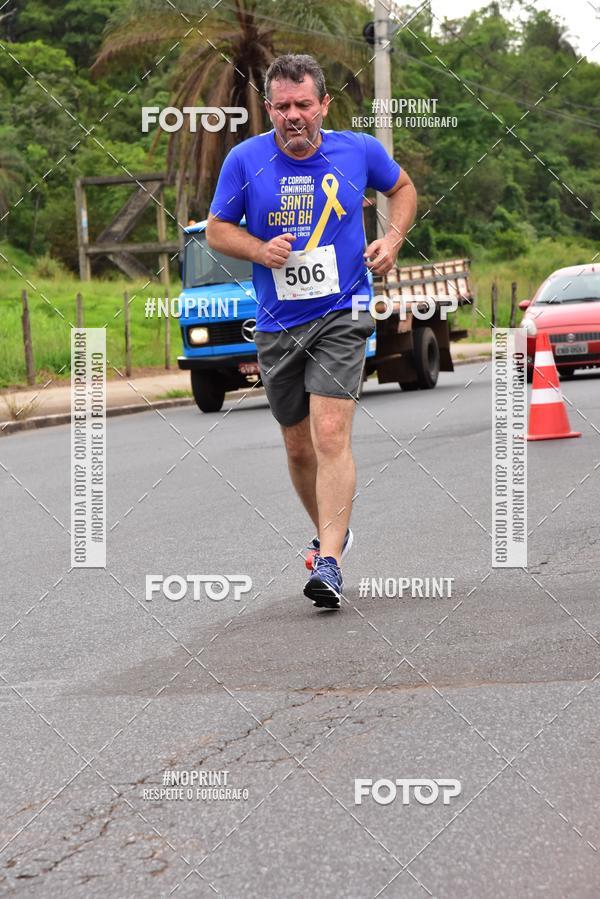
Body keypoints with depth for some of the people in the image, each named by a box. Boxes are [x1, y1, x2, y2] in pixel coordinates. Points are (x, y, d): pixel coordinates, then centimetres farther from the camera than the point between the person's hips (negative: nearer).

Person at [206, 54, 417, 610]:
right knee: (299, 446, 13)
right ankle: (329, 532, 39)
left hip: (341, 316, -2)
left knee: (331, 435, -18)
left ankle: (329, 563, -21)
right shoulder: (245, 160, -5)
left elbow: (402, 189, 16)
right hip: (277, 324, 3)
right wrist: (260, 250, -14)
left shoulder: (359, 151, -4)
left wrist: (392, 239, -2)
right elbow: (217, 229, 5)